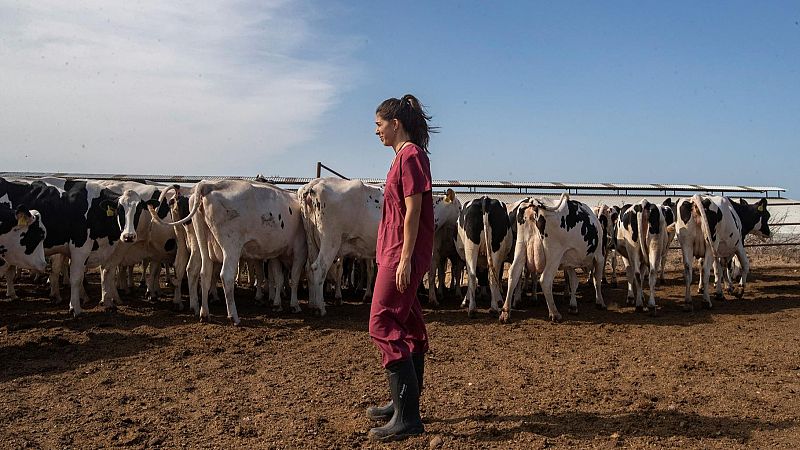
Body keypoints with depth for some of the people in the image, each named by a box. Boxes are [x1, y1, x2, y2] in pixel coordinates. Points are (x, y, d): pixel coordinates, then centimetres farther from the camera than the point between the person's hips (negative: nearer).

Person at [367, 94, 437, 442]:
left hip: (402, 254, -10)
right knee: (407, 326, 14)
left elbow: (413, 210, -18)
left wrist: (405, 258, -20)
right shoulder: (405, 155, 17)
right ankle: (404, 403, 25)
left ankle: (406, 417, -6)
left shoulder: (410, 156, -12)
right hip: (396, 252, 10)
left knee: (383, 325, -10)